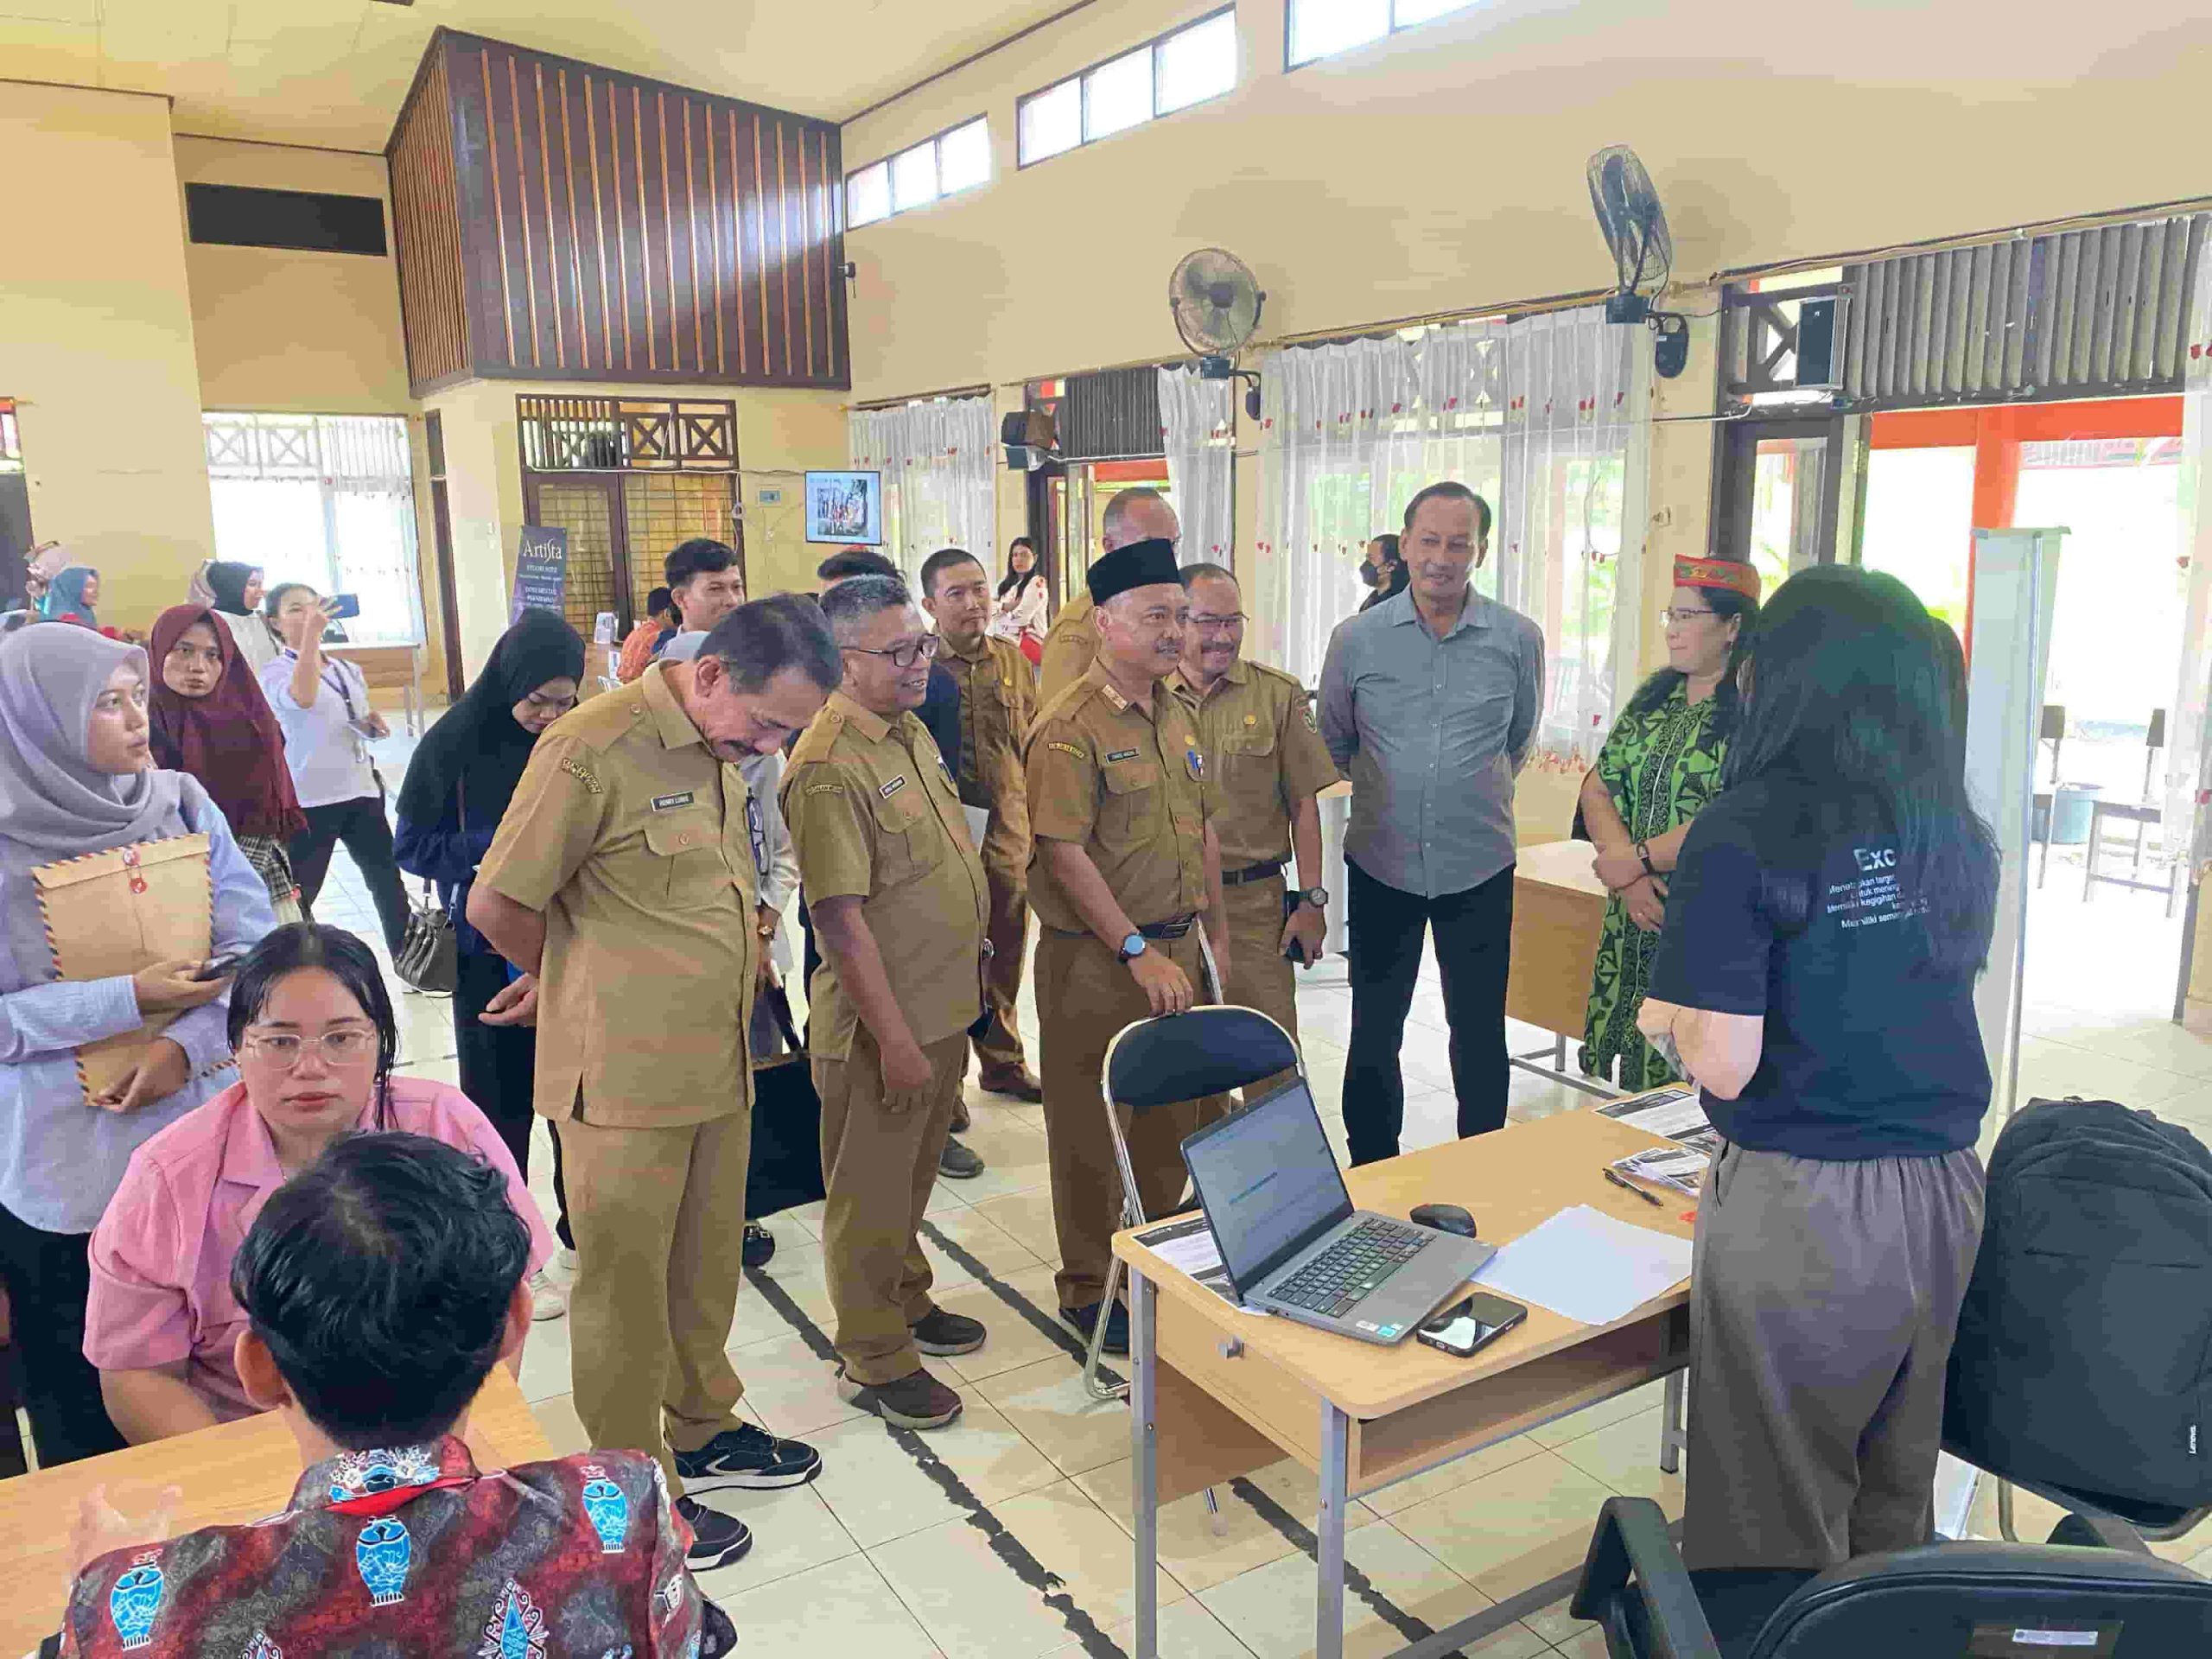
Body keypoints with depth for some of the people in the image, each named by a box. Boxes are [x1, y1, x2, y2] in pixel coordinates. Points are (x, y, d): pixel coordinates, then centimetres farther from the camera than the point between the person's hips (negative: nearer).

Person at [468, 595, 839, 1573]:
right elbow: (496, 907, -13)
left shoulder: (722, 751, 7)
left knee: (706, 1263, 20)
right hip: (625, 1077, -7)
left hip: (717, 1062, 7)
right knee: (625, 1281, 9)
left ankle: (703, 1430, 40)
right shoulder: (593, 747, -19)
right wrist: (575, 984, 4)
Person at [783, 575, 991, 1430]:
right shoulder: (829, 768, -23)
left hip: (945, 1008, 9)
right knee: (871, 1196, 9)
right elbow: (841, 917, -24)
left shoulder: (912, 730, 7)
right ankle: (874, 1359, 25)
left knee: (912, 1177, 24)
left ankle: (907, 1303, 43)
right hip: (882, 1025, -9)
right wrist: (893, 1038, -22)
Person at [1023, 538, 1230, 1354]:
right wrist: (1139, 951, -20)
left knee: (1177, 1114, 19)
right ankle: (1088, 1290, 21)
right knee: (1092, 1129, 6)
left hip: (1173, 950, 8)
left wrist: (1213, 932, 15)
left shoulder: (1177, 717, 11)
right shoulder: (1070, 727, -16)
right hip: (1094, 960, -8)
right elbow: (1064, 854, -20)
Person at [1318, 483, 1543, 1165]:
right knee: (1374, 1033, 10)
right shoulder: (1356, 639, -3)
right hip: (1381, 866, 0)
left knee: (1480, 1033, 10)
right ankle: (1372, 1176, 26)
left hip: (1479, 868, 0)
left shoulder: (1518, 639, -2)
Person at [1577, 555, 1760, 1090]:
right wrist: (1627, 877, -8)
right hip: (1634, 920, 6)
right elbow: (1597, 789, 7)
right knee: (1625, 1069, 11)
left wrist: (1635, 859, -11)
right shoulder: (1653, 696, 11)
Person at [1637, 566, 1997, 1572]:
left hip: (1804, 1209, -6)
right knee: (1893, 1500, 25)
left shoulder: (1744, 835, -18)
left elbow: (1725, 1067, -19)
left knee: (1780, 1515, 14)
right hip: (1942, 1189, 6)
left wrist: (1665, 1020, 2)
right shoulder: (1952, 832, 2)